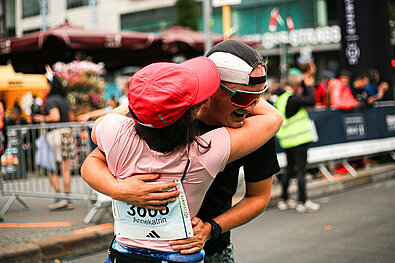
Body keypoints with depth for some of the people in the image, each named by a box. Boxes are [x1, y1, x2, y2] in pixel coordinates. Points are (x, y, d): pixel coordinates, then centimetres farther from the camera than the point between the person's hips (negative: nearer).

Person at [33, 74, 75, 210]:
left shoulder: (51, 100, -10)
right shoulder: (64, 99, 15)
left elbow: (55, 117, -23)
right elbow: (71, 118, 20)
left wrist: (43, 119, -8)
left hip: (55, 133, -8)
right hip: (66, 133, 8)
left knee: (52, 168, -1)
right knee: (65, 168, 8)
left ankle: (59, 197, -7)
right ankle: (68, 199, 10)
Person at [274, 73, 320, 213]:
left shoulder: (280, 98, 10)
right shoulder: (292, 98, -16)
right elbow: (311, 101, -17)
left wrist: (306, 87, 20)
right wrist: (308, 86, -4)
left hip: (286, 141, 9)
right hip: (298, 139, -9)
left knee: (289, 169, 17)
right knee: (301, 170, -4)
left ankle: (284, 200, 22)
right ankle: (303, 202, 0)